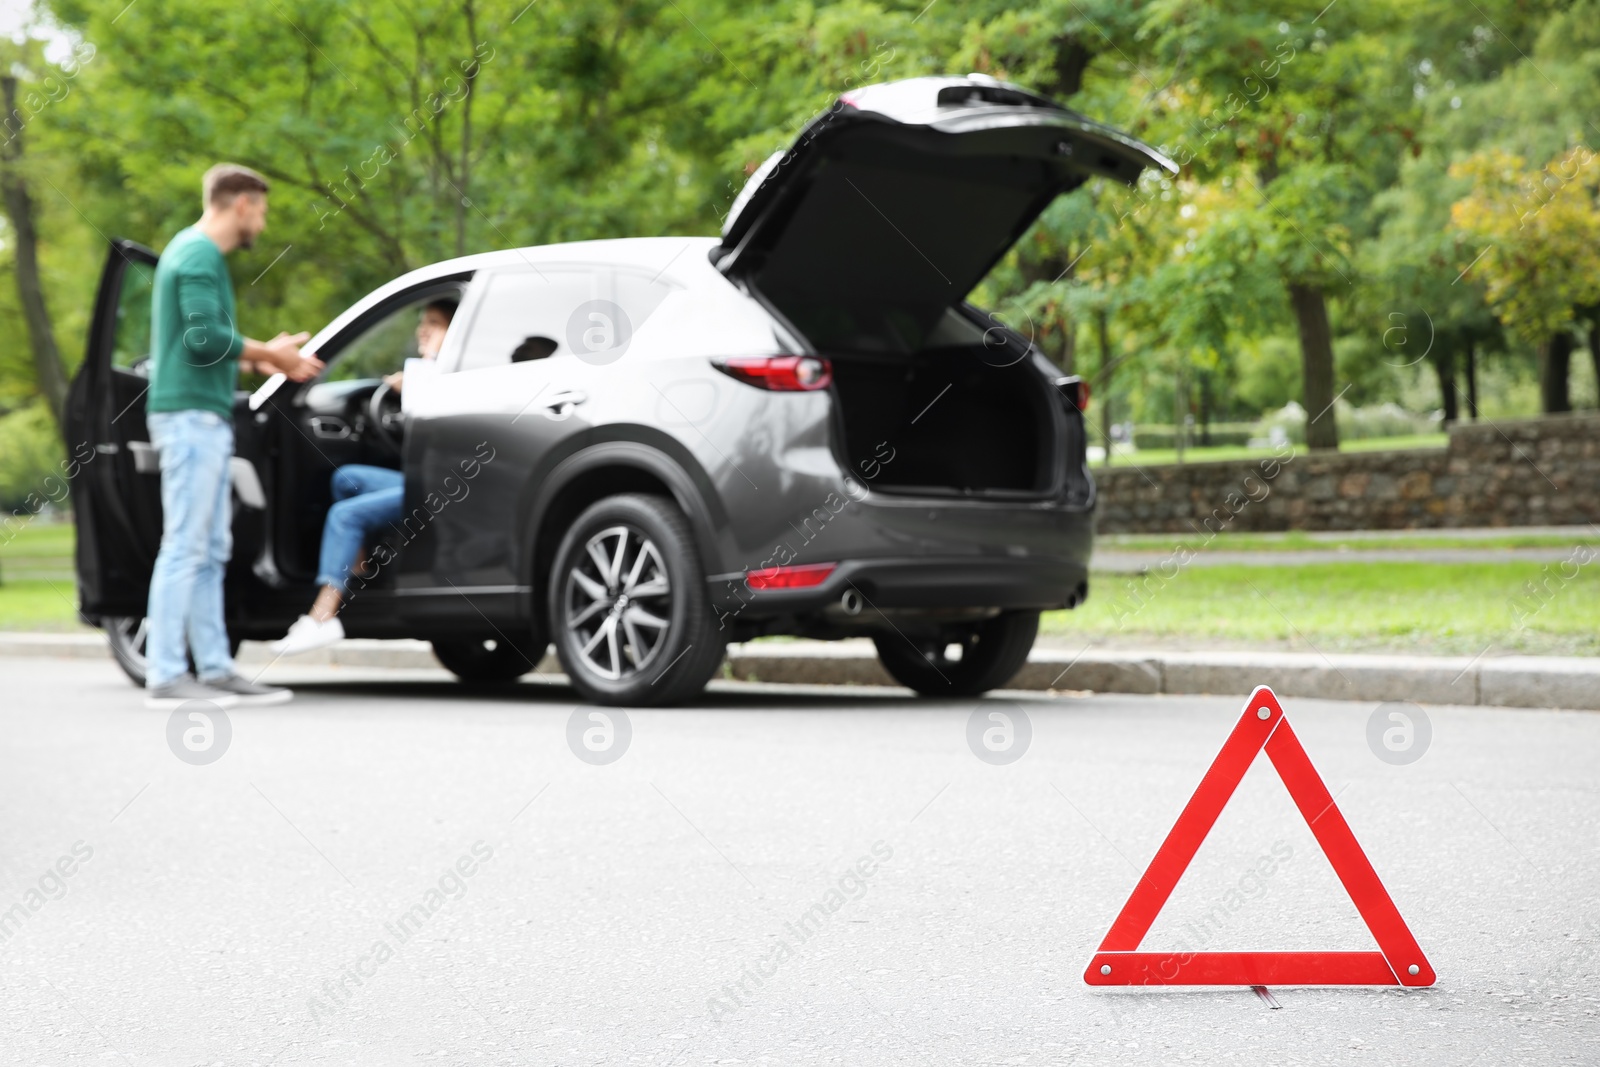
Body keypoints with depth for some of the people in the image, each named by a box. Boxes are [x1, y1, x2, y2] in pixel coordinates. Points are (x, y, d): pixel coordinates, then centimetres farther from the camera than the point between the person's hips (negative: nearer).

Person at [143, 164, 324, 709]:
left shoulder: (196, 251, 20)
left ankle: (215, 669, 12)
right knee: (184, 547, -10)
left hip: (205, 417, 10)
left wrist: (266, 353, 11)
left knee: (210, 552, 10)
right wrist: (267, 354, -9)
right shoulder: (199, 255, -11)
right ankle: (165, 676, -10)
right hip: (191, 415, -10)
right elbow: (205, 337, -21)